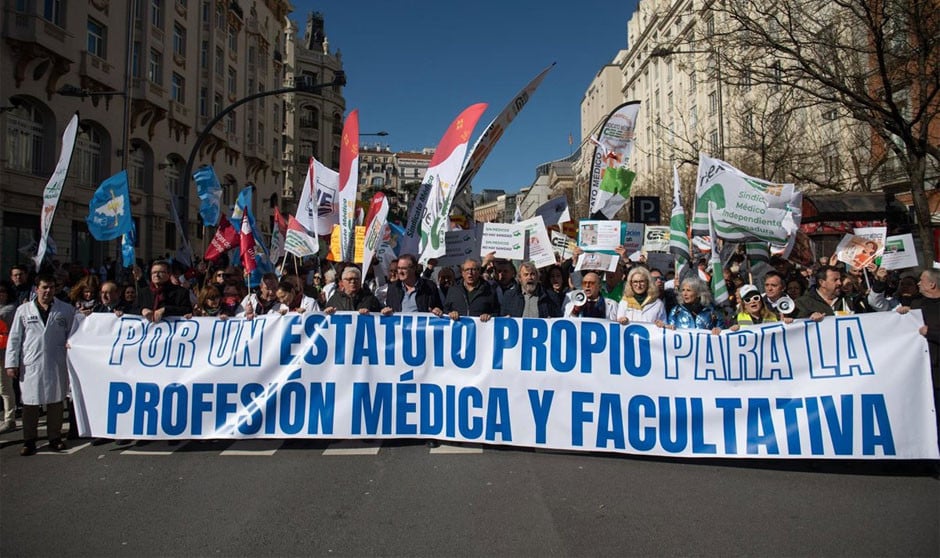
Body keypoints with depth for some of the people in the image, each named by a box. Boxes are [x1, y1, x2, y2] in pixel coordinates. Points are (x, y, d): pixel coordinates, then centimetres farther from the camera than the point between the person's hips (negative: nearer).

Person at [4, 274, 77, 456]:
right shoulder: (24, 310, 7)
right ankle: (29, 441, 14)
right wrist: (11, 363, 3)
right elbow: (14, 338, 8)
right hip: (30, 365, 0)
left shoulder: (67, 310, 5)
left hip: (56, 364, 0)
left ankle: (55, 438, 18)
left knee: (56, 402, 7)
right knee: (30, 403, 4)